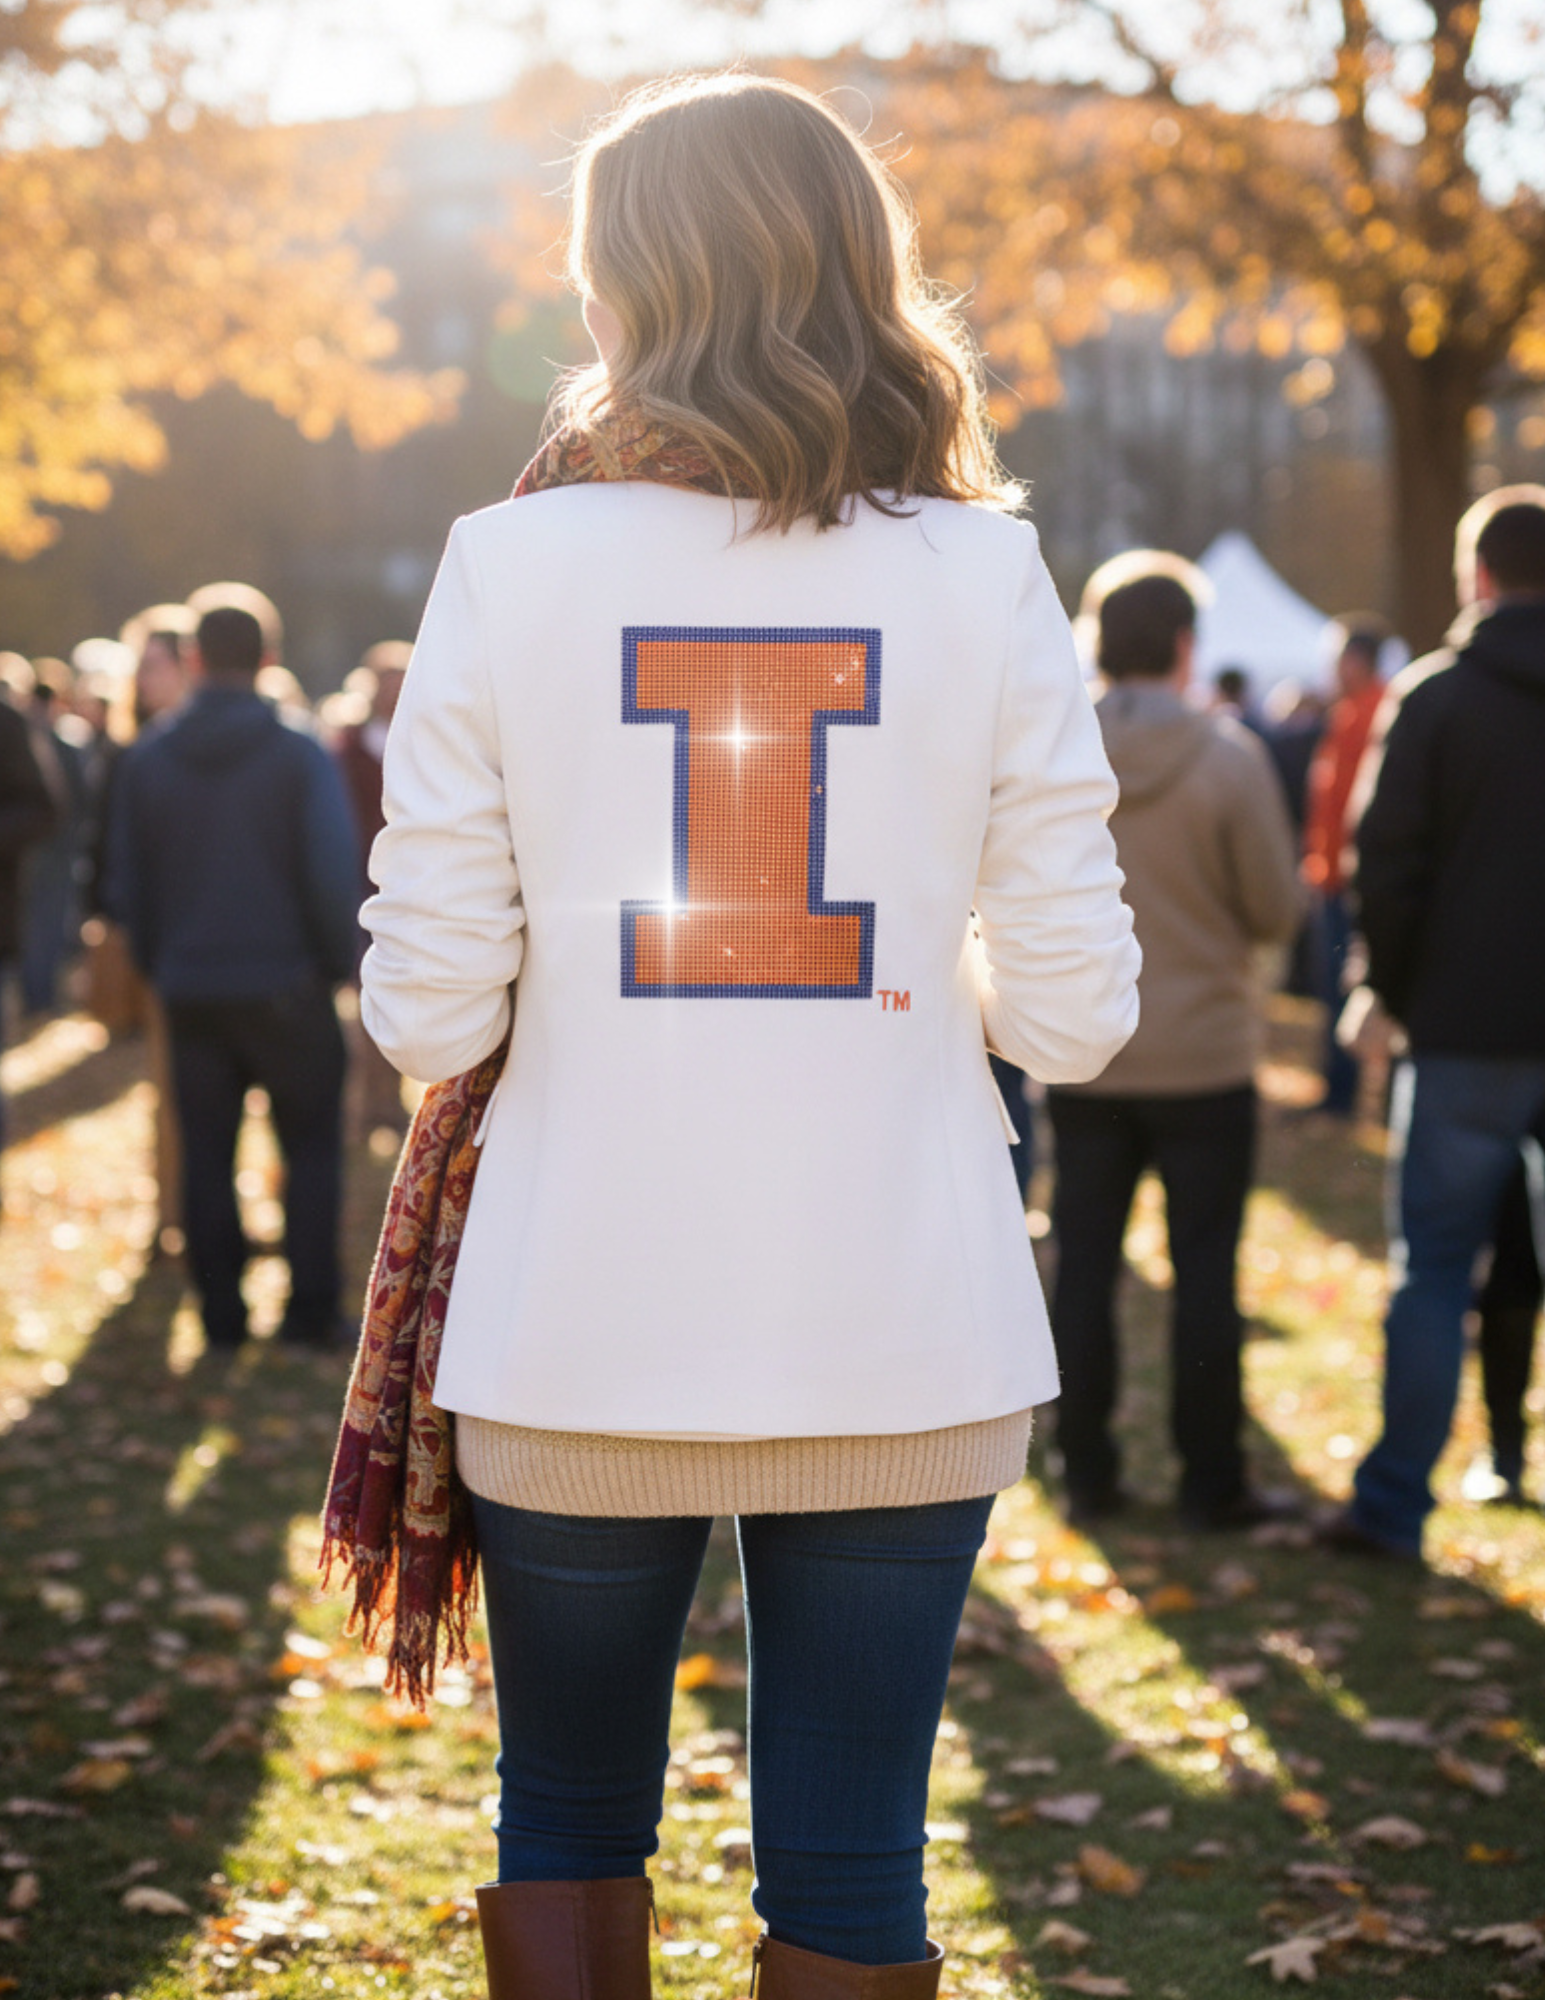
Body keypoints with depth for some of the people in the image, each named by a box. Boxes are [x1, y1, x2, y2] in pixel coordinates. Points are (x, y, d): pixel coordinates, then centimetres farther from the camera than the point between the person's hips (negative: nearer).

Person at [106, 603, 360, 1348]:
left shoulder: (145, 760, 2)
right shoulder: (300, 756, -9)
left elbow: (126, 886, 7)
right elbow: (335, 878, -12)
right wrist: (337, 964, 2)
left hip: (190, 991, 3)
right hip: (286, 986, -3)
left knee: (206, 1153, 11)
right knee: (311, 1147, 8)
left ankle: (222, 1314, 12)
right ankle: (310, 1308, 5)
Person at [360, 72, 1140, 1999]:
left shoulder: (512, 560, -5)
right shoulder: (983, 573, -3)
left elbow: (428, 1012, -6)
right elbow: (1074, 1012, -3)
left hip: (579, 1346, 0)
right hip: (906, 1349, 1)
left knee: (568, 1825, 18)